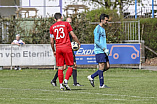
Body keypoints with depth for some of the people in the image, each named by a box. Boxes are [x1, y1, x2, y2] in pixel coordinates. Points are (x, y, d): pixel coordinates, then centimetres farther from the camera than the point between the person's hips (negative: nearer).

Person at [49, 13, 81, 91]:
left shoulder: (52, 27, 9)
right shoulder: (66, 24, 1)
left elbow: (52, 41, 9)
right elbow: (73, 36, -2)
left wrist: (54, 51, 20)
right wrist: (78, 43, 13)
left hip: (58, 48, 3)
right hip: (67, 47, -3)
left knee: (60, 68, 6)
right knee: (70, 66, 4)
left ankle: (61, 84, 3)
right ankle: (65, 81, -13)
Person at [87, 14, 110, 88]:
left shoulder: (102, 29, 20)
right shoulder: (97, 29, -10)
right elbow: (96, 41, -16)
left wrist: (106, 49, 14)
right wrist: (104, 49, -16)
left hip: (103, 51, 9)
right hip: (99, 51, -9)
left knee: (107, 66, 6)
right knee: (102, 67, -8)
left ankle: (92, 77, 13)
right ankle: (101, 84, -4)